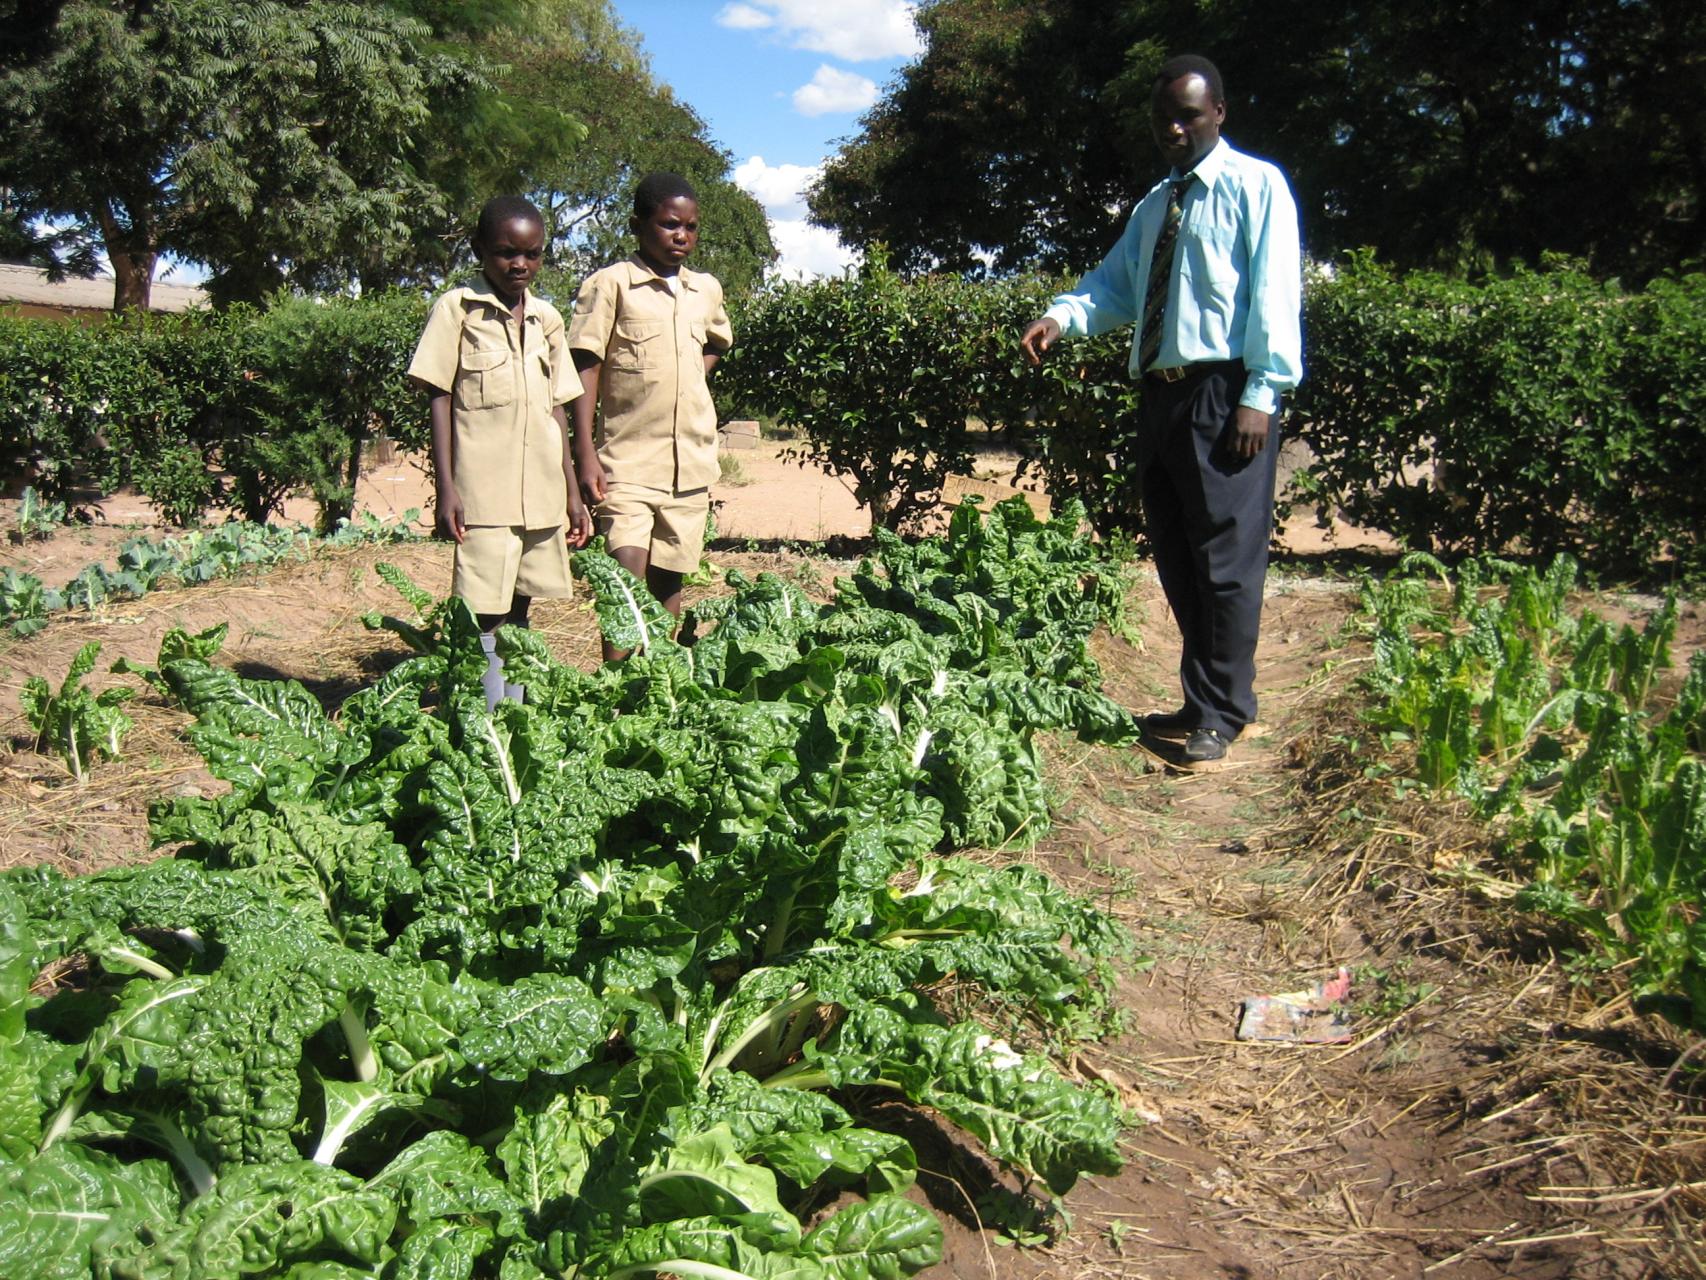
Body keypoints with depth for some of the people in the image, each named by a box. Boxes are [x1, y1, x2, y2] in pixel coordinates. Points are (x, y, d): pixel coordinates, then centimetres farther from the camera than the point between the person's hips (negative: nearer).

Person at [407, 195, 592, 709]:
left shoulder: (547, 318, 13)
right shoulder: (457, 309, 0)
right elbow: (438, 397, -3)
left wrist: (573, 492, 16)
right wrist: (446, 488, -10)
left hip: (543, 493, 5)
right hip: (484, 493, -5)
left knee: (519, 611, 11)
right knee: (484, 616, -6)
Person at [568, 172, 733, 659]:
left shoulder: (707, 290, 12)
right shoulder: (610, 284, -3)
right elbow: (585, 369, -6)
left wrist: (694, 377, 13)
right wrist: (586, 457, -13)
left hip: (692, 466, 5)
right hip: (627, 464, -5)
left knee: (668, 585, 10)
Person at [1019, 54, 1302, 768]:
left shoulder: (1254, 185, 2)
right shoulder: (1153, 205, 23)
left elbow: (1273, 290, -7)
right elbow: (1116, 285, 14)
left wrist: (1262, 391, -17)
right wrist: (1061, 316, -7)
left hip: (1224, 394, -7)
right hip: (1160, 392, 8)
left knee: (1226, 557, -6)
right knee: (1176, 559, 10)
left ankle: (1220, 717, 2)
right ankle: (1201, 702, 20)